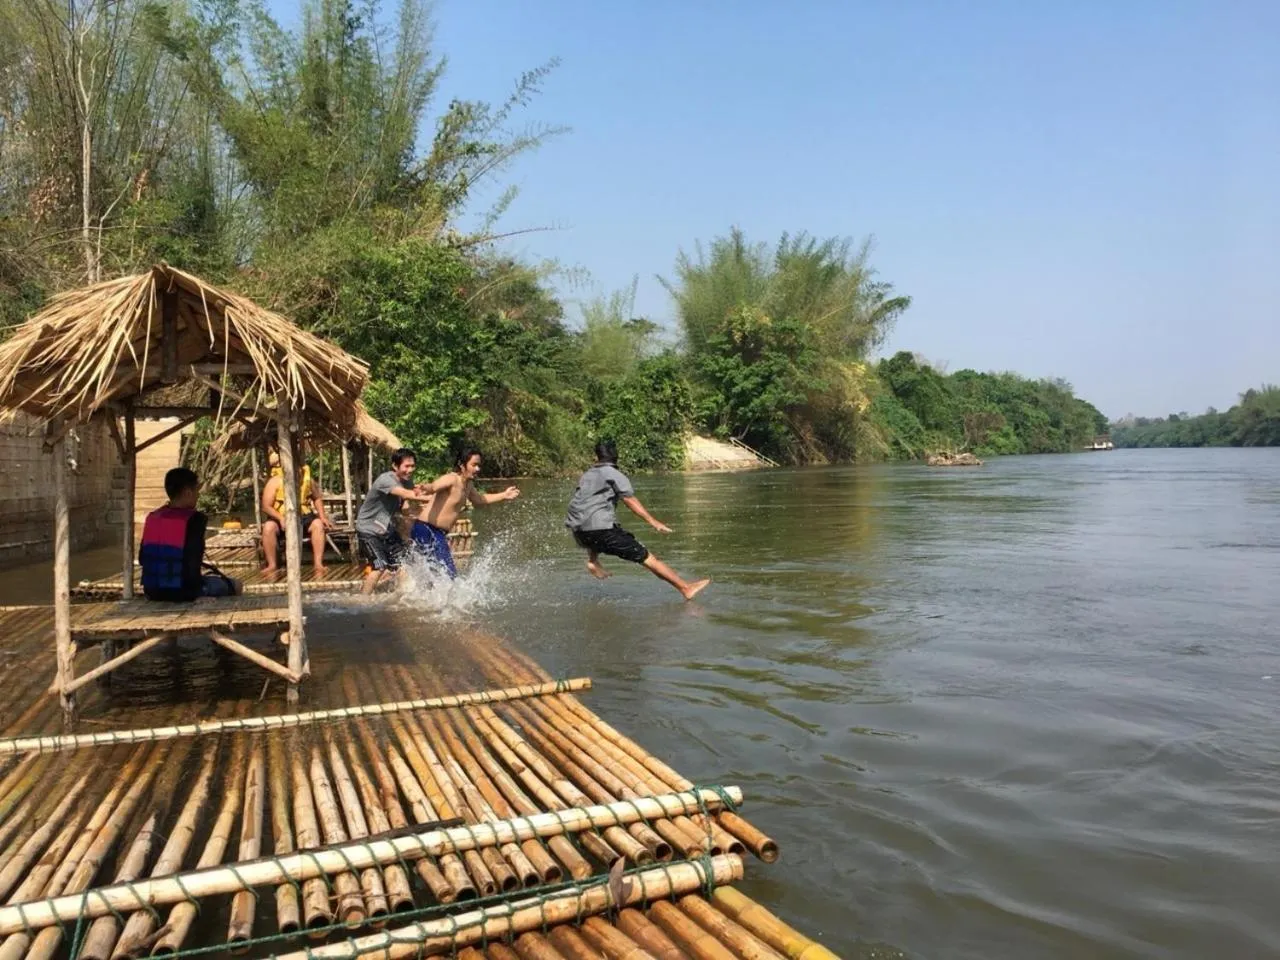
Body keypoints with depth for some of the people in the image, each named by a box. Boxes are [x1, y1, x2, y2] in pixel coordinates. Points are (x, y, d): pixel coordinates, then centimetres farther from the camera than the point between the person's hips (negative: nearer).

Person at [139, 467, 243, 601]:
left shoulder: (152, 517, 4)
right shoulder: (194, 519, -15)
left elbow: (143, 559, 11)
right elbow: (193, 561, -20)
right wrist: (196, 582, -2)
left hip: (152, 591, 7)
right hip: (183, 591, -7)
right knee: (235, 585, 15)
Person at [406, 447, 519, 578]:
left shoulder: (468, 484, 12)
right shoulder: (452, 479, -17)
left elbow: (479, 500, 32)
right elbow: (433, 487, -37)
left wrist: (504, 495, 29)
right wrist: (423, 488, -60)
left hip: (438, 534, 10)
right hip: (427, 530, -10)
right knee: (449, 575, -12)